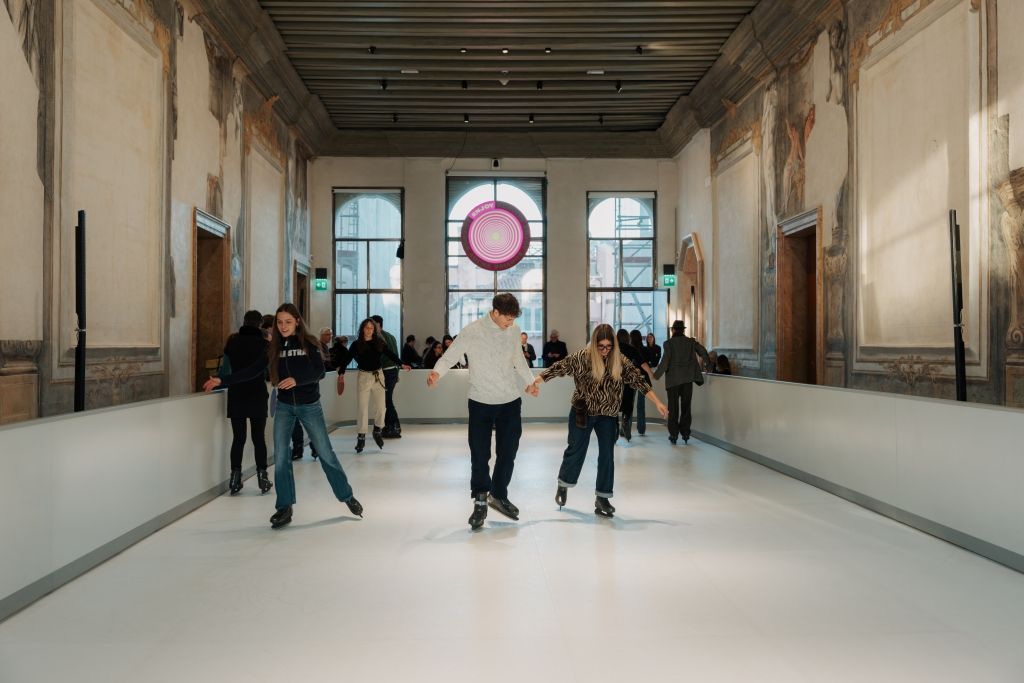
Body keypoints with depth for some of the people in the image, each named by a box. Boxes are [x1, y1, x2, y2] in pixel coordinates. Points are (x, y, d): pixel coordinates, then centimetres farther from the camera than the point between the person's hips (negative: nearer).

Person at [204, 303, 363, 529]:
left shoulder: (309, 343, -7)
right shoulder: (275, 347, 2)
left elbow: (319, 371, -17)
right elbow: (253, 371, 1)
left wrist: (296, 380, -34)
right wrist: (222, 381, -6)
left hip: (309, 406, -3)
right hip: (284, 407, 3)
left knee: (326, 453, 4)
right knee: (280, 458, -1)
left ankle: (348, 496, 21)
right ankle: (284, 508, 10)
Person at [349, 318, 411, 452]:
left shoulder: (379, 342, 2)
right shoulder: (356, 344, -3)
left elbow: (390, 354, 2)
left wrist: (402, 364, -8)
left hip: (378, 376, 2)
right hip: (364, 376, -2)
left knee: (381, 407, 1)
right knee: (363, 408, 0)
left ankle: (377, 431, 25)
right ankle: (361, 437, 9)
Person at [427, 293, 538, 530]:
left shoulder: (513, 331, 2)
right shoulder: (472, 332, -12)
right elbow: (450, 356, -12)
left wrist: (529, 381, 11)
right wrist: (437, 372, -30)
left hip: (511, 401, 4)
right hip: (481, 403, -4)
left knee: (508, 452, 10)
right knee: (480, 454, -1)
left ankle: (499, 495, 29)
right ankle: (480, 501, 15)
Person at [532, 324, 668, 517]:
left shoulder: (620, 361, -5)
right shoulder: (582, 358, -12)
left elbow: (638, 380, -6)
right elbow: (560, 367, -14)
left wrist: (657, 402, -10)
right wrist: (538, 380, -24)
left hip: (608, 415, 2)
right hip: (583, 412, -2)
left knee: (607, 454, 1)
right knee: (576, 450, 8)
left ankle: (602, 497, 13)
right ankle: (563, 485, 32)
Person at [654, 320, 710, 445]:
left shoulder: (668, 343, -8)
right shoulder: (691, 342, 1)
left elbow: (665, 361, -14)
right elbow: (702, 351, -5)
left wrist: (656, 375, -5)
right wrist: (708, 363, 12)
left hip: (673, 379, -2)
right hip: (687, 378, 2)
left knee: (673, 407, 6)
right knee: (686, 406, 11)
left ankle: (673, 435, 7)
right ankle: (685, 434, 11)